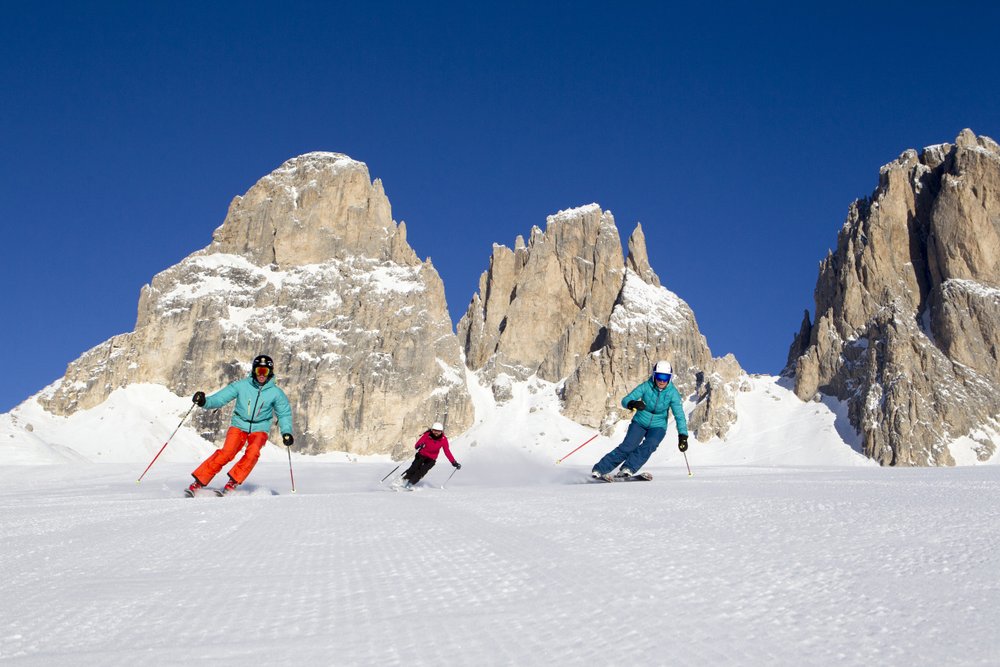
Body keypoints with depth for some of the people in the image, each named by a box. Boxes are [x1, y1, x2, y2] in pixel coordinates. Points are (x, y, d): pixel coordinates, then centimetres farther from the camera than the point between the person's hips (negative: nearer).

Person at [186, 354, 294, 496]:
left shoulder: (276, 393, -4)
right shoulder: (241, 386, -8)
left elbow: (284, 413, 6)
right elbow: (220, 398, -9)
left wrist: (286, 432, -7)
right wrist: (204, 401, -28)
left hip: (259, 429, 1)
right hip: (239, 425, -1)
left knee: (252, 452, -27)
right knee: (227, 452, -22)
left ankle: (232, 483, -15)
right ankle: (198, 482, -12)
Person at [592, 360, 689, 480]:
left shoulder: (672, 393, -15)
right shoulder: (646, 386, -16)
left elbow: (679, 415, -18)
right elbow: (625, 400, -20)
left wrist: (683, 436, -28)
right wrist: (633, 404, -43)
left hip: (658, 426, 1)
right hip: (640, 422, -1)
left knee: (649, 445, -29)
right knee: (628, 446, -18)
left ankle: (627, 469, -32)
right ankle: (599, 469, -15)